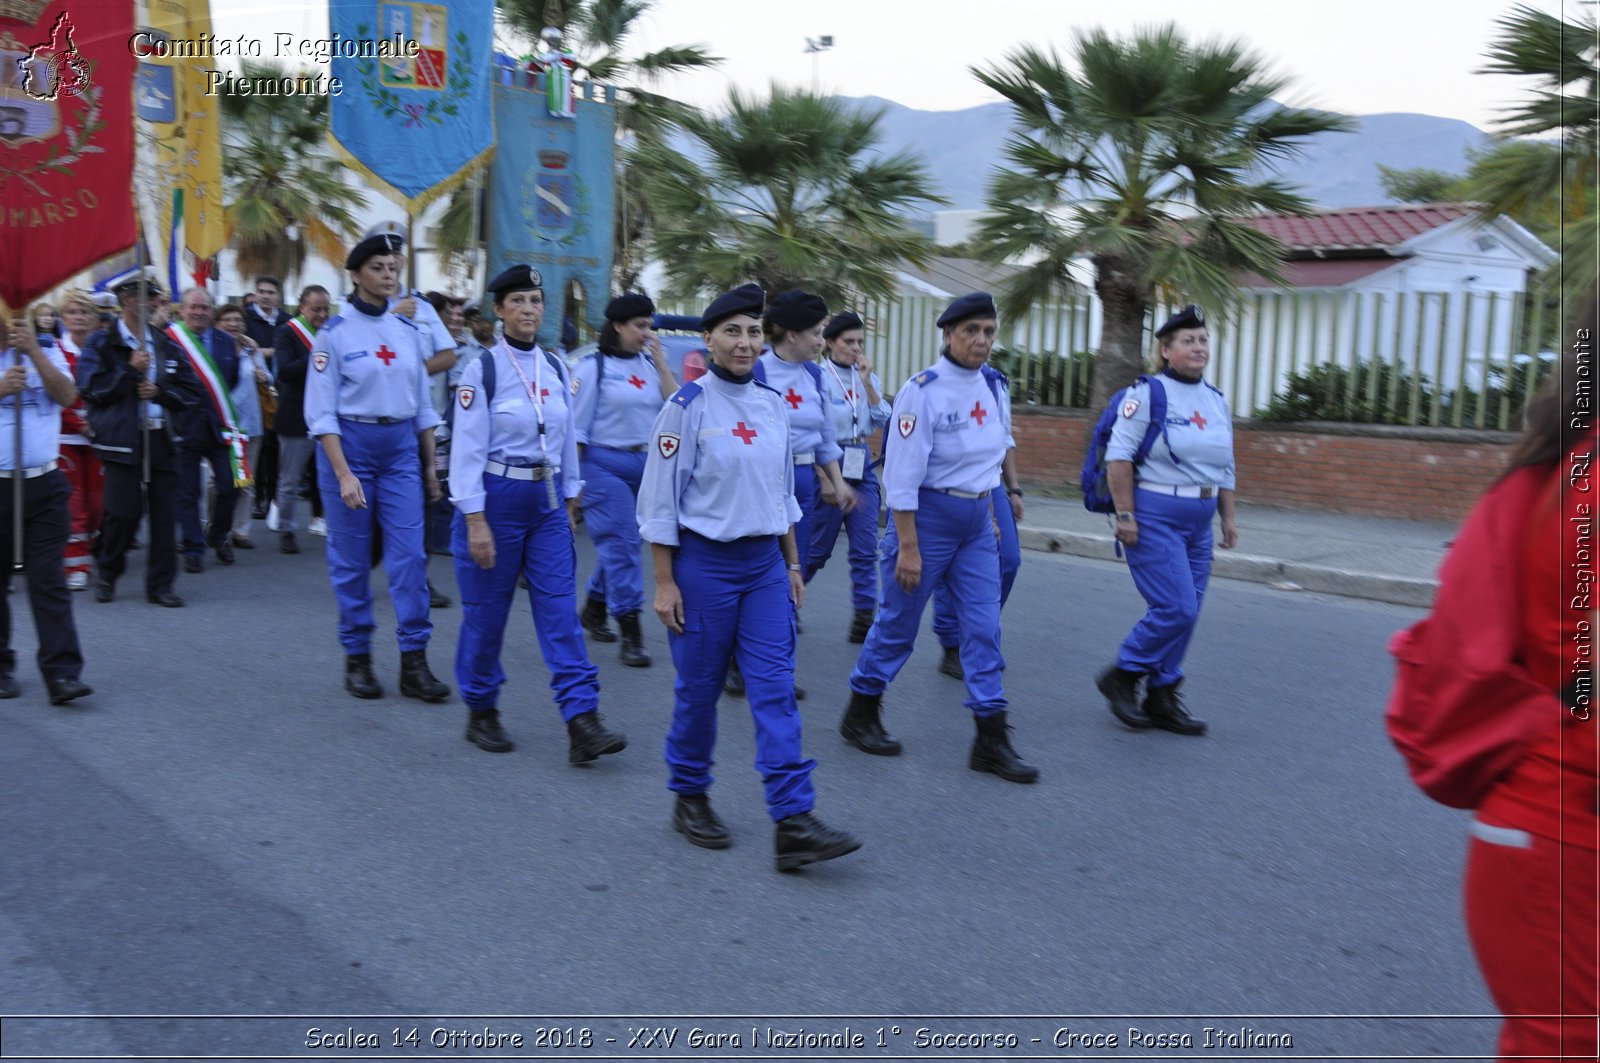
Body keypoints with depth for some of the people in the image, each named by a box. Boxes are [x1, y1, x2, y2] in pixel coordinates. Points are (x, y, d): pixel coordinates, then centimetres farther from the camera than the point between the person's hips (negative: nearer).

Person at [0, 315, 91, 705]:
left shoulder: (47, 352, 11)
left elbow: (67, 396, -5)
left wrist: (33, 351, -13)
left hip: (44, 484, 1)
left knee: (49, 581, -3)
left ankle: (62, 673, -6)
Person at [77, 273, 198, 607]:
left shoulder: (165, 344, 15)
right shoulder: (101, 344, 2)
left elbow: (190, 391, 12)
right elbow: (90, 388, -8)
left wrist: (159, 391, -5)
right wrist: (131, 370, -12)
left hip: (162, 439, 4)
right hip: (123, 439, -4)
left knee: (165, 516, 1)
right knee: (124, 513, -5)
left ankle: (161, 584, 10)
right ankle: (107, 573, 21)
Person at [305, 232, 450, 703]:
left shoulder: (409, 332, 8)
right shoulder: (335, 333, -5)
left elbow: (423, 404, 14)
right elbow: (321, 412, -8)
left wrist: (430, 464, 12)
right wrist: (343, 474, -15)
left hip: (401, 447, 4)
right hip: (349, 444, -3)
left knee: (410, 553, -4)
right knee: (351, 557, 4)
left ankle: (414, 662, 0)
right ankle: (356, 658, 16)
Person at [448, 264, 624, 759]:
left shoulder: (555, 368, 7)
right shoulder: (483, 370, -8)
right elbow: (467, 448, -10)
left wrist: (570, 499, 14)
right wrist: (474, 520, -15)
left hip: (548, 499, 4)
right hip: (497, 496, -4)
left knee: (561, 608, -2)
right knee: (487, 611, 7)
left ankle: (582, 721, -5)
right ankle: (481, 712, 25)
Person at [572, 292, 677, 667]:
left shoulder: (649, 365, 10)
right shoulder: (594, 366, -6)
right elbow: (577, 425, -6)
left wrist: (660, 361, -4)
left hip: (645, 463, 6)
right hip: (605, 464, -6)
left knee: (618, 543, 14)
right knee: (621, 543, -8)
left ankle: (594, 609, 33)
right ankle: (631, 635, -6)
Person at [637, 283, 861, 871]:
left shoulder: (773, 405, 8)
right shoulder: (687, 407, -9)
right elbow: (660, 498, -9)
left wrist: (793, 563, 14)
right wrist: (664, 582, -11)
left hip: (766, 563, 5)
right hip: (703, 562, -5)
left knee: (775, 688, -2)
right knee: (699, 687, 7)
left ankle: (793, 824, -4)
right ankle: (690, 799, 28)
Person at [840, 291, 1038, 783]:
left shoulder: (987, 386, 7)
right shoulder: (923, 389, -15)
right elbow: (901, 475, -17)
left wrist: (988, 513, 16)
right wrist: (907, 548, -19)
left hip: (976, 522, 6)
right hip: (928, 516, -6)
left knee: (985, 627, 2)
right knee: (899, 621, 7)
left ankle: (991, 740, 7)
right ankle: (860, 714, 27)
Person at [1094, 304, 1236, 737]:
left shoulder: (1217, 401, 14)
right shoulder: (1148, 394, -8)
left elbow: (1225, 468, 20)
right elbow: (1118, 456, -13)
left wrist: (1228, 518, 15)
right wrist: (1125, 515, -16)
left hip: (1198, 521, 7)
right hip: (1154, 517, -7)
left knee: (1185, 613, 7)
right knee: (1177, 609, -12)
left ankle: (1161, 699, 18)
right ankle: (1121, 676, 7)